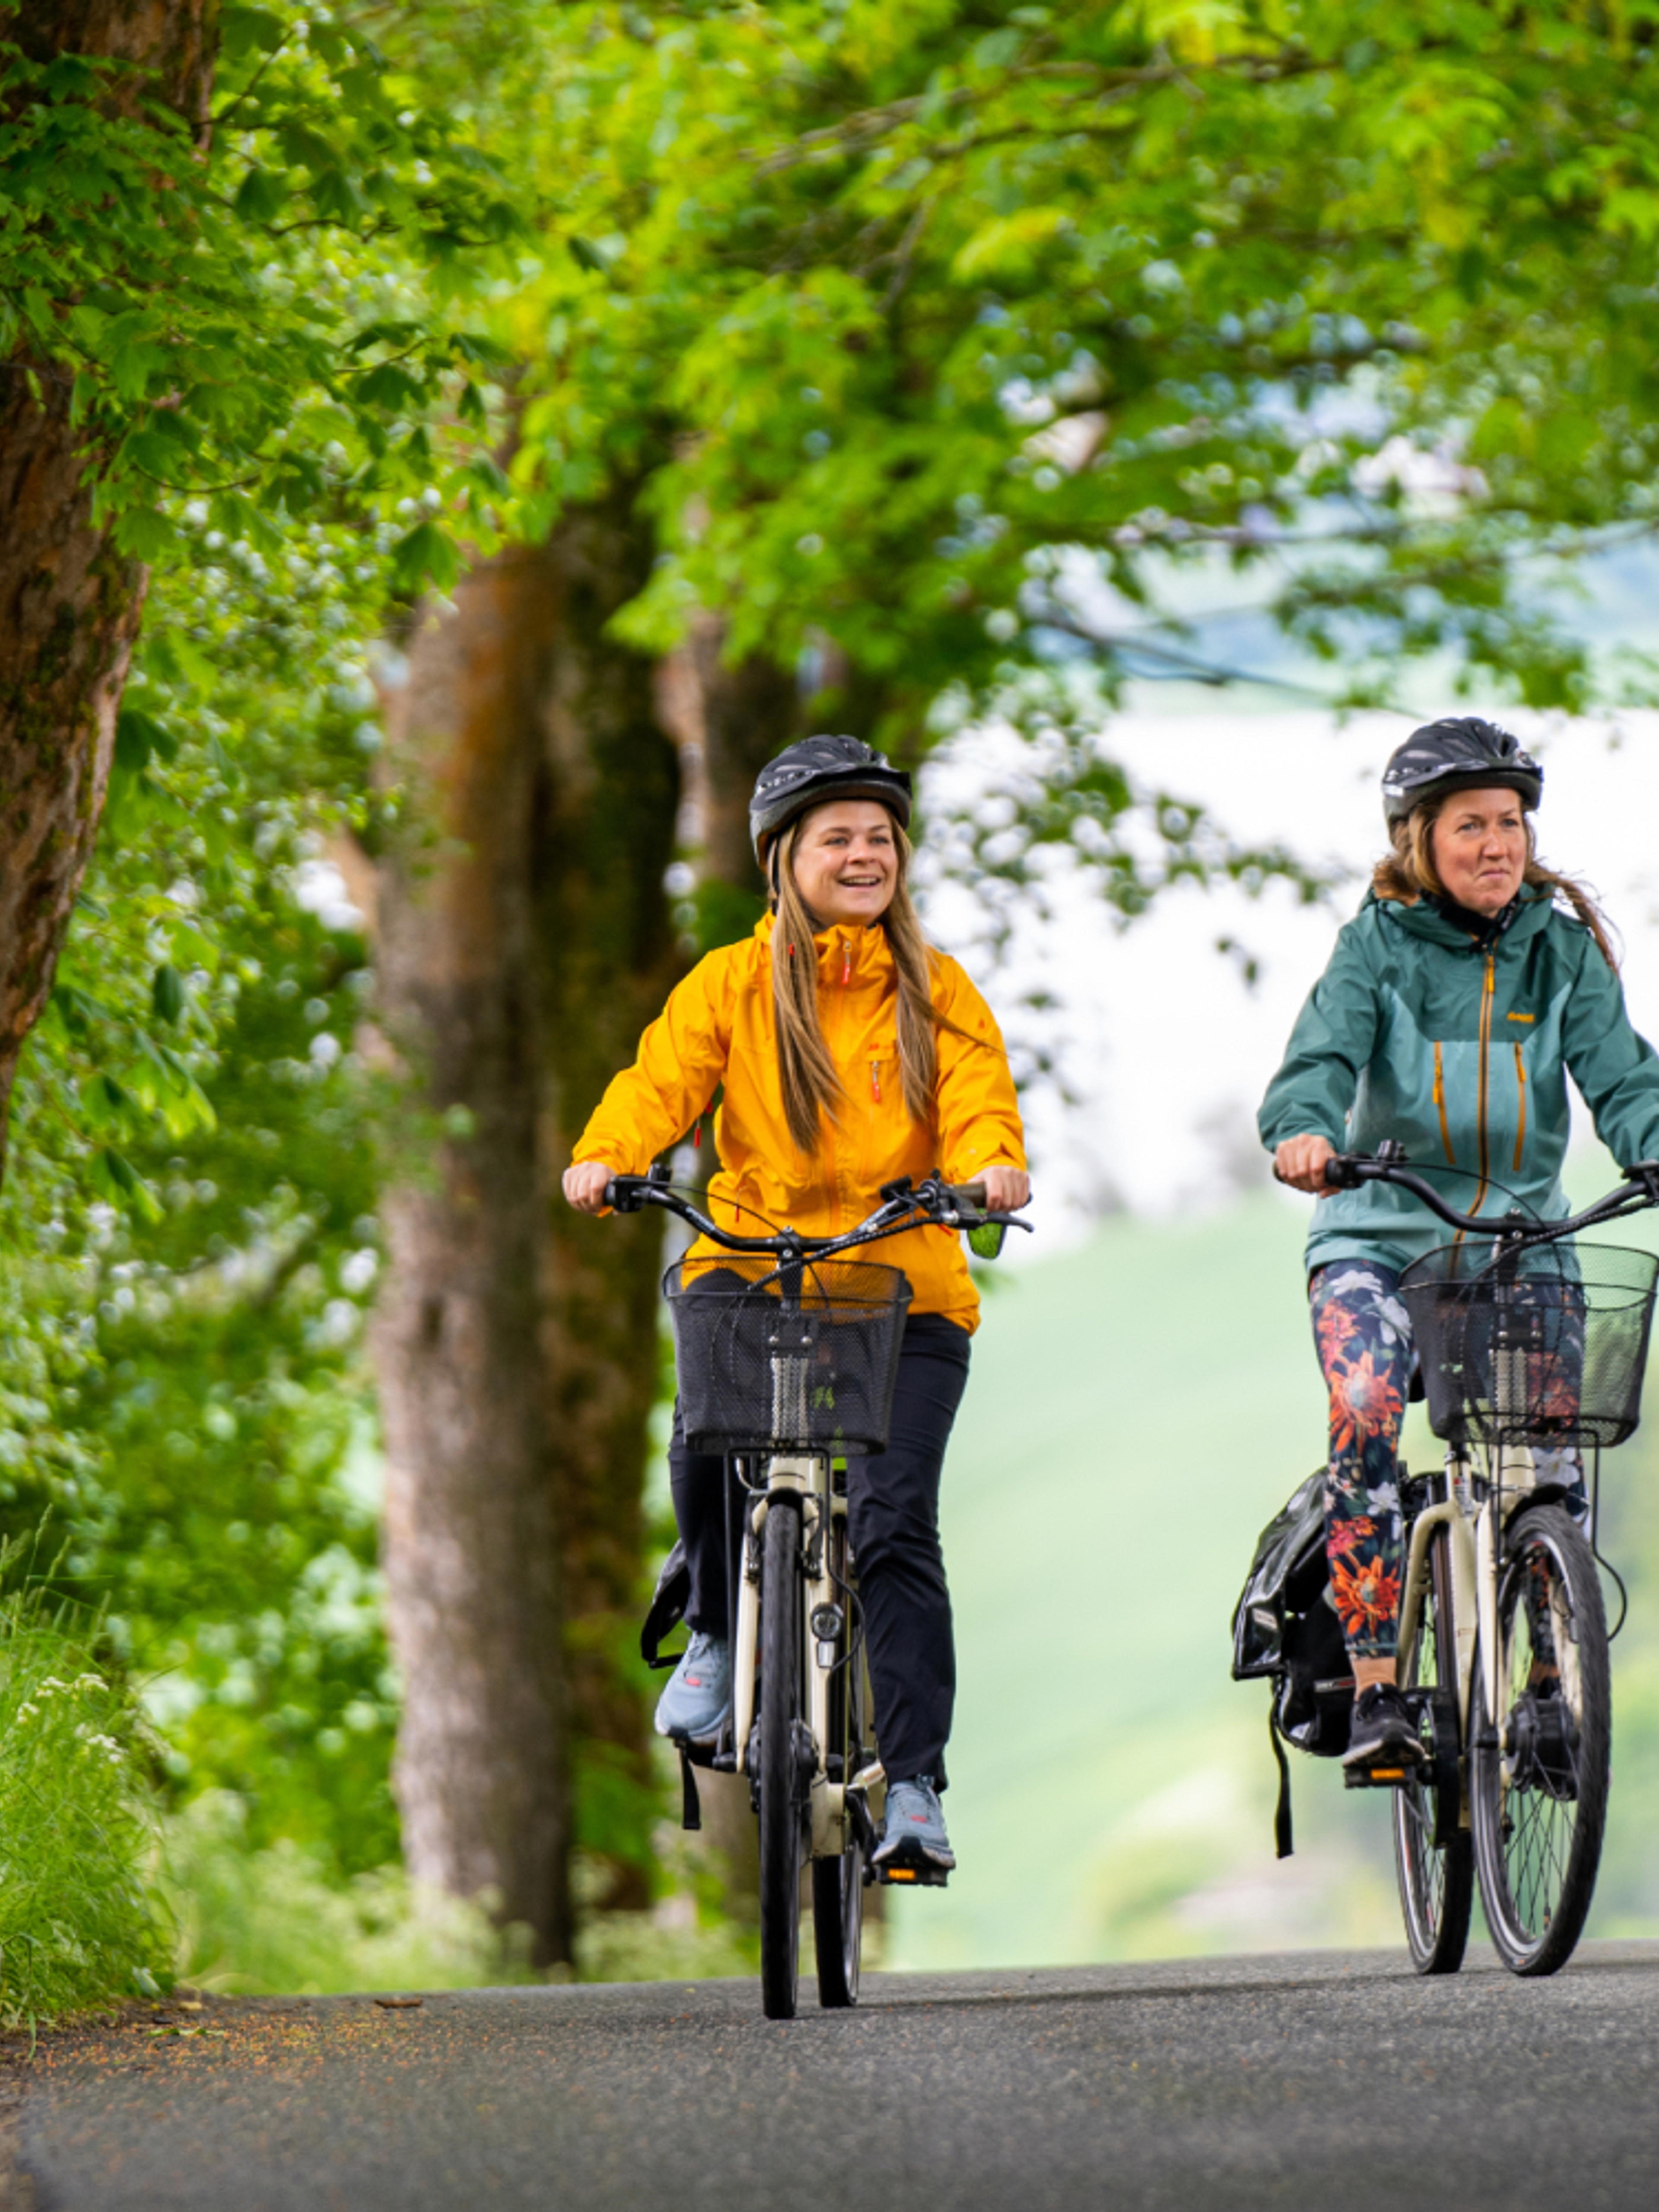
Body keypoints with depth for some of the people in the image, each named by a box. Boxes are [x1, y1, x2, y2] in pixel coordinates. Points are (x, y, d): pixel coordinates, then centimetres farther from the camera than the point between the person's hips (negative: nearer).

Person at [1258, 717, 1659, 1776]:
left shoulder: (1565, 947, 4)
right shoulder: (1379, 941, -2)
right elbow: (1325, 1054, -15)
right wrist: (1302, 1132, -38)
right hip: (1383, 1230, -2)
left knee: (1554, 1449, -11)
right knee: (1366, 1414, -25)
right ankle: (1376, 1686, -21)